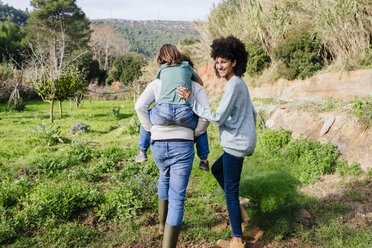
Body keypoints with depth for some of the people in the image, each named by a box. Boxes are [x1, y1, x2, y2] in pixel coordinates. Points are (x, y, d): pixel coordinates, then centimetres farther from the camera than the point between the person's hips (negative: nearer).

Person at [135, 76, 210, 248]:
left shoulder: (157, 84, 11)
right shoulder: (197, 88, 8)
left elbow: (140, 106, -4)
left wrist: (151, 130, 6)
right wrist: (194, 135, 9)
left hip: (158, 144, 3)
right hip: (183, 146, -3)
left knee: (165, 176, 34)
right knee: (177, 199, 2)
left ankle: (163, 224, 48)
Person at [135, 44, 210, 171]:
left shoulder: (162, 69, 22)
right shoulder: (187, 66, 21)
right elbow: (200, 83, 39)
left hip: (163, 112, 0)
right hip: (184, 113, 0)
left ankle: (142, 152, 41)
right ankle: (204, 159, 28)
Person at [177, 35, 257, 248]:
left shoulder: (234, 85, -19)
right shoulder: (240, 84, 12)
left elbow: (218, 118, -24)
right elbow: (253, 114, 18)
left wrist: (191, 100, -22)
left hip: (236, 144, -10)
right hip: (242, 143, 10)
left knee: (231, 190, 1)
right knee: (216, 169, 27)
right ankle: (239, 210, 28)